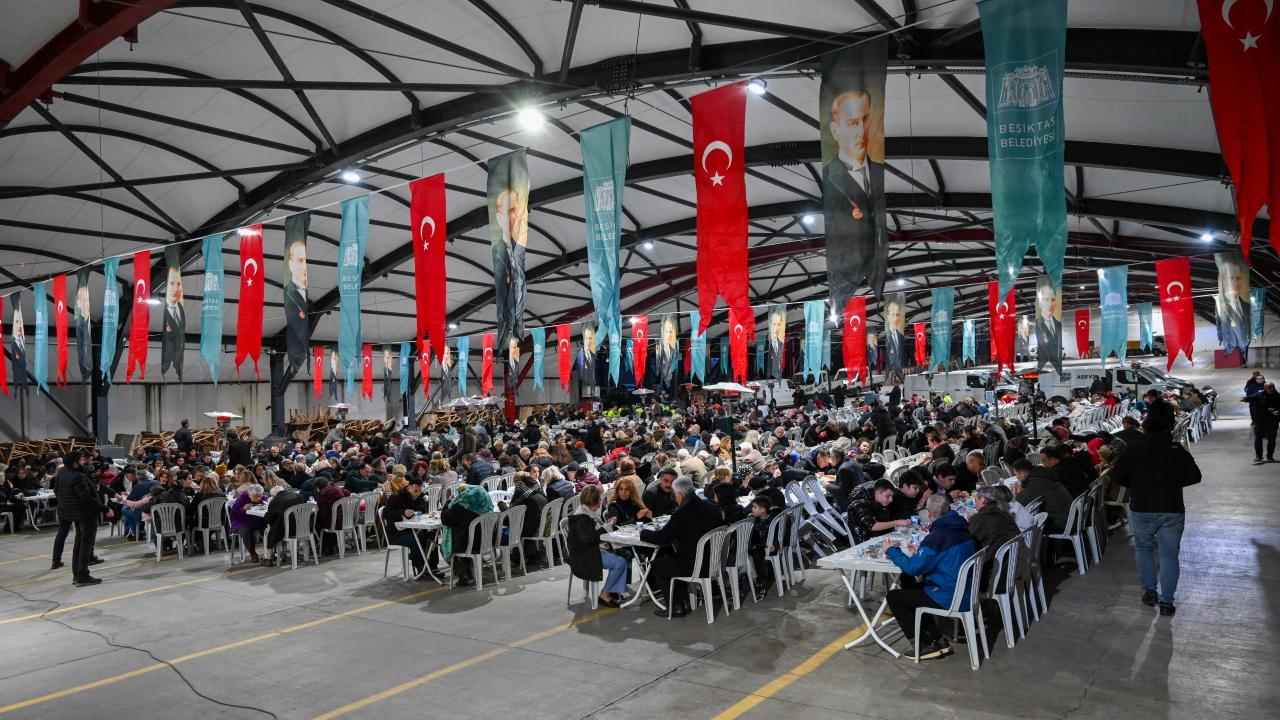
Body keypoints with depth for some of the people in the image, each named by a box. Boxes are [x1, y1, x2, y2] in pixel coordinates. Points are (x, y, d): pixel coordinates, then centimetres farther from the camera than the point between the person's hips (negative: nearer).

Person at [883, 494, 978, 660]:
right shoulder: (962, 529, 4)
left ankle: (926, 646, 6)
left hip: (950, 598, -9)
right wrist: (921, 552, 25)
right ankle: (938, 640, 20)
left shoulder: (938, 535, -22)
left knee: (893, 597, 3)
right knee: (909, 586, 24)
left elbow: (913, 567, -18)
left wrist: (891, 551, -5)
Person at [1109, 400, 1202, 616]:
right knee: (1169, 556, 8)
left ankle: (1150, 590, 19)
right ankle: (1166, 601, 9)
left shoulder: (1133, 450, -8)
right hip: (1172, 511, 0)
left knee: (1143, 548, 22)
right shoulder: (1178, 450, -6)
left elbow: (1116, 476, -5)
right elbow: (1194, 476, 1)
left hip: (1141, 510, 0)